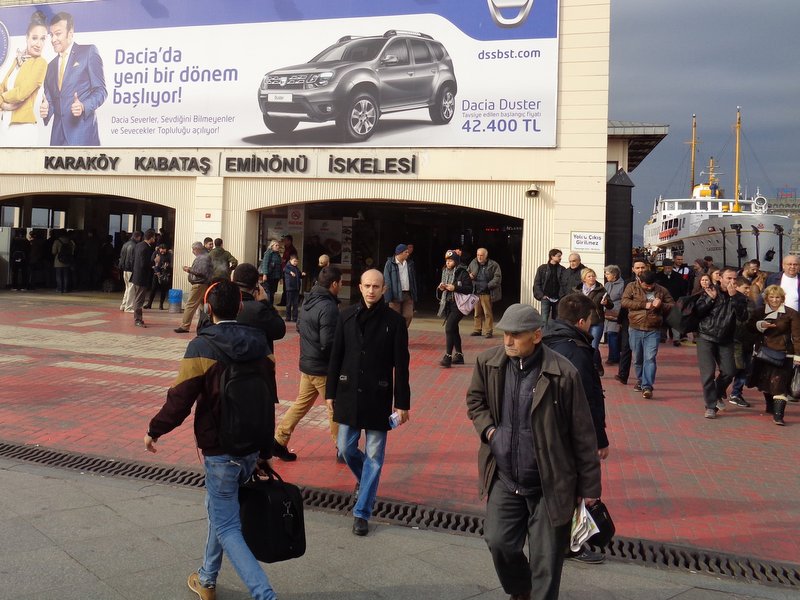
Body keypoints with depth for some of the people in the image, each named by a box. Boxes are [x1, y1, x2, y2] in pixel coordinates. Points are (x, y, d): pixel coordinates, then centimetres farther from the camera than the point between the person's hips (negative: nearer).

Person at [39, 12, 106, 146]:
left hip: (82, 133, -6)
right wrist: (45, 110, -3)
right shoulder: (51, 66, 23)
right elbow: (51, 100, 21)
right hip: (58, 134, 6)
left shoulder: (88, 52, 4)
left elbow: (100, 90, -2)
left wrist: (83, 106, -20)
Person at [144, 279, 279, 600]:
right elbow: (269, 403, 6)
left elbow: (180, 399, -16)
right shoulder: (258, 345, 2)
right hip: (251, 451, 6)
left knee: (227, 528, 1)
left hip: (219, 453, -6)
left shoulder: (201, 347, -15)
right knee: (219, 510, 25)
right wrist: (264, 452, 16)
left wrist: (154, 430, 2)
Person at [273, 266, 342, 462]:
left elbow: (299, 326, 18)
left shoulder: (308, 300, 5)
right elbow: (328, 343, -25)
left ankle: (279, 440, 20)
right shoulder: (328, 307, -23)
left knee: (301, 404, 18)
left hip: (307, 364, 8)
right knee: (335, 409, 6)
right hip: (323, 369, -8)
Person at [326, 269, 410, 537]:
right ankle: (365, 479, 42)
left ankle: (362, 512, 13)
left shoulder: (394, 321, -7)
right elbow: (336, 356, 6)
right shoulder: (347, 316, 0)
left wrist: (402, 403, -6)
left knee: (374, 456, 3)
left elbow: (401, 366, -5)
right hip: (349, 394, 3)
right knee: (346, 447, 10)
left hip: (378, 397, -2)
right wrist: (330, 392, 5)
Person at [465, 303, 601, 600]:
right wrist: (488, 428, -5)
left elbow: (582, 434, -10)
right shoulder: (488, 362, -5)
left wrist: (589, 486, -4)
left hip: (550, 485, -3)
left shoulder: (563, 373, -18)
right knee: (498, 542, 4)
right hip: (504, 480, 4)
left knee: (546, 561, 6)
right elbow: (475, 400, 15)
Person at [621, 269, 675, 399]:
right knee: (637, 358, 13)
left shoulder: (662, 291, 4)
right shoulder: (632, 287, 0)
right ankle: (640, 380, 34)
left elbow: (673, 306, 7)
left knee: (650, 358, -11)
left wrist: (661, 305, -14)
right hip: (635, 329, 1)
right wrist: (644, 305, -15)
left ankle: (647, 387, -12)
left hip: (653, 331, -1)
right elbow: (625, 302, -12)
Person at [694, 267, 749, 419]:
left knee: (729, 371, -3)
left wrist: (733, 297, -17)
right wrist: (710, 299, -15)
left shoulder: (739, 297, 4)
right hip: (706, 338, -2)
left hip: (725, 341, 2)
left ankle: (718, 394, 26)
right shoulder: (709, 291, 0)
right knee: (708, 373, -7)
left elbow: (743, 317, -12)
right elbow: (697, 312, -6)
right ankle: (711, 406, 3)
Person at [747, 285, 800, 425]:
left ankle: (778, 415, -16)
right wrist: (760, 325, -14)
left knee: (779, 383, -14)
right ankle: (770, 406, 40)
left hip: (783, 354, -4)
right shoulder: (760, 312, 7)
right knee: (764, 381, 16)